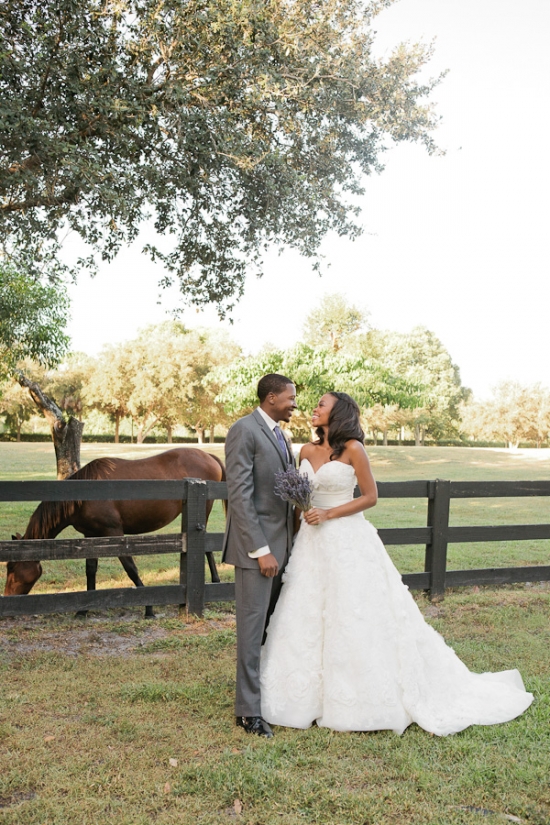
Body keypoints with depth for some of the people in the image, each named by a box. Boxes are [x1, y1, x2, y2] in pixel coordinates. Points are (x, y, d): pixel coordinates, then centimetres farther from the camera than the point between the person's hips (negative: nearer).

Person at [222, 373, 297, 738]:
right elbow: (239, 495, -18)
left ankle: (270, 691, 26)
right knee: (253, 627, 0)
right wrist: (260, 550, -20)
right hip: (257, 545, -8)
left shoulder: (280, 434, 14)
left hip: (283, 543, 8)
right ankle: (249, 710, 11)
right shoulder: (244, 430, -12)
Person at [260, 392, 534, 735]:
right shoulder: (307, 451, 7)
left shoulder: (352, 449, -10)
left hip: (347, 542, -6)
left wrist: (328, 514, -14)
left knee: (354, 617, 0)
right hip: (312, 543, 6)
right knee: (308, 616, 9)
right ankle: (313, 696, 23)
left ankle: (369, 699, 16)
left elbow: (370, 497, -8)